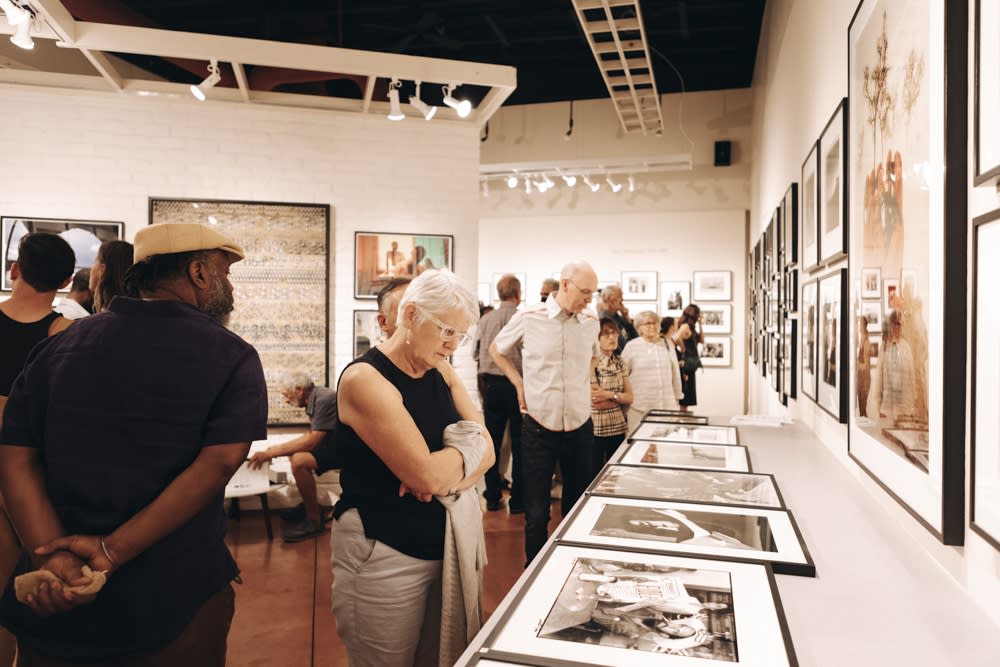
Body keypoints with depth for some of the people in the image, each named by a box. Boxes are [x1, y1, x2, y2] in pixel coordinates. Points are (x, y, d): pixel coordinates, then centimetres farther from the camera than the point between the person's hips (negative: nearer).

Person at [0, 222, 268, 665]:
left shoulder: (60, 345, 4)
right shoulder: (233, 357, -8)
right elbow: (220, 462, -21)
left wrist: (54, 557, -15)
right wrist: (112, 550, -19)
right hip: (176, 598, -3)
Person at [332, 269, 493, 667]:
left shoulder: (441, 372, 5)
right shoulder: (365, 379, -19)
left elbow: (486, 451, 1)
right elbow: (427, 475, -27)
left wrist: (448, 477, -19)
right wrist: (467, 449, -8)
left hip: (445, 544, 7)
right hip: (385, 558, -7)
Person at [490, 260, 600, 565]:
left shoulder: (591, 322, 2)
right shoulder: (529, 318, -8)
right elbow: (497, 350, 9)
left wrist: (583, 382, 11)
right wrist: (519, 384, 2)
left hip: (580, 427, 3)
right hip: (538, 428, -3)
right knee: (536, 513, 4)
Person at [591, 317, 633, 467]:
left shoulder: (619, 362, 8)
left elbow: (629, 397, 4)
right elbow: (595, 402, -18)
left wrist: (610, 395, -12)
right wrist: (619, 398, -6)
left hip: (619, 427, 6)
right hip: (596, 429, -6)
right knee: (595, 474, 6)